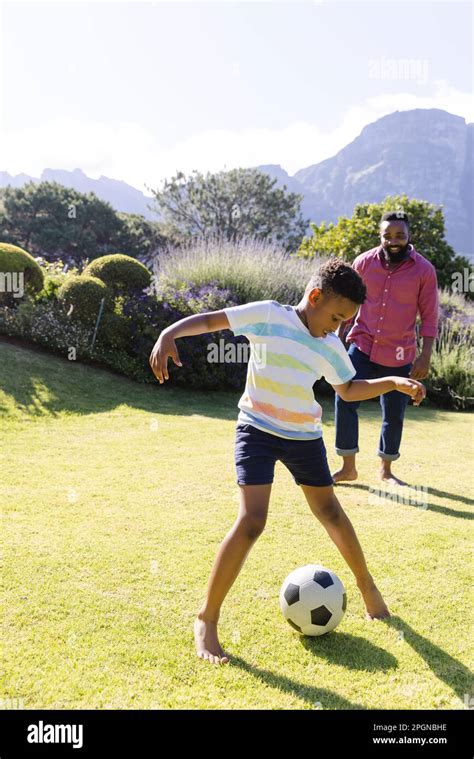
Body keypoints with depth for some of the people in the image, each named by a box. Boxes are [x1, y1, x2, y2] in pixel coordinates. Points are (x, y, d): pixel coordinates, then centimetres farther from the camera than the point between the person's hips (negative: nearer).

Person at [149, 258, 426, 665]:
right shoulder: (267, 315, -12)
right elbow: (209, 320, -12)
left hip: (304, 436, 5)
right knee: (252, 520, -17)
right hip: (258, 429, -5)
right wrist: (168, 335, -28)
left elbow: (349, 389, 17)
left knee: (329, 511, 15)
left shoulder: (331, 346, 2)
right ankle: (207, 620, -4)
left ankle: (366, 583, 41)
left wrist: (394, 382, 5)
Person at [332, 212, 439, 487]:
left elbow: (429, 316, -4)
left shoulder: (424, 270, -6)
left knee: (394, 413, 8)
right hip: (362, 345, 1)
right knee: (345, 400, -11)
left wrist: (426, 356, -10)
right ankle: (348, 468, 4)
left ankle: (386, 470, 28)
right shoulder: (364, 262, -1)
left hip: (399, 355, -1)